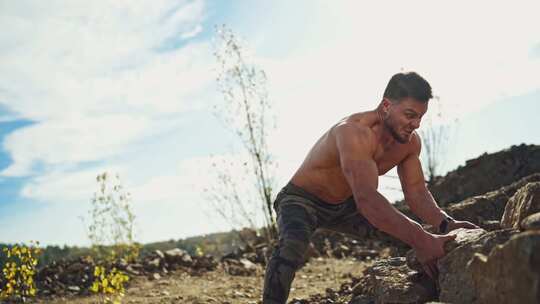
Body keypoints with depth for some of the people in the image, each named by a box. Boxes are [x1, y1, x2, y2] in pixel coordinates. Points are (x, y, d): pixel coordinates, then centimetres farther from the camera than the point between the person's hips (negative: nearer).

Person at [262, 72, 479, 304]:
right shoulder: (355, 132, -37)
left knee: (415, 234, 1)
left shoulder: (410, 141, -10)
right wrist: (420, 240, -56)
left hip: (345, 206, 8)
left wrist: (446, 224, -27)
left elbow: (417, 193, -6)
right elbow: (366, 198, -49)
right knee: (291, 245, -39)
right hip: (301, 200, -7)